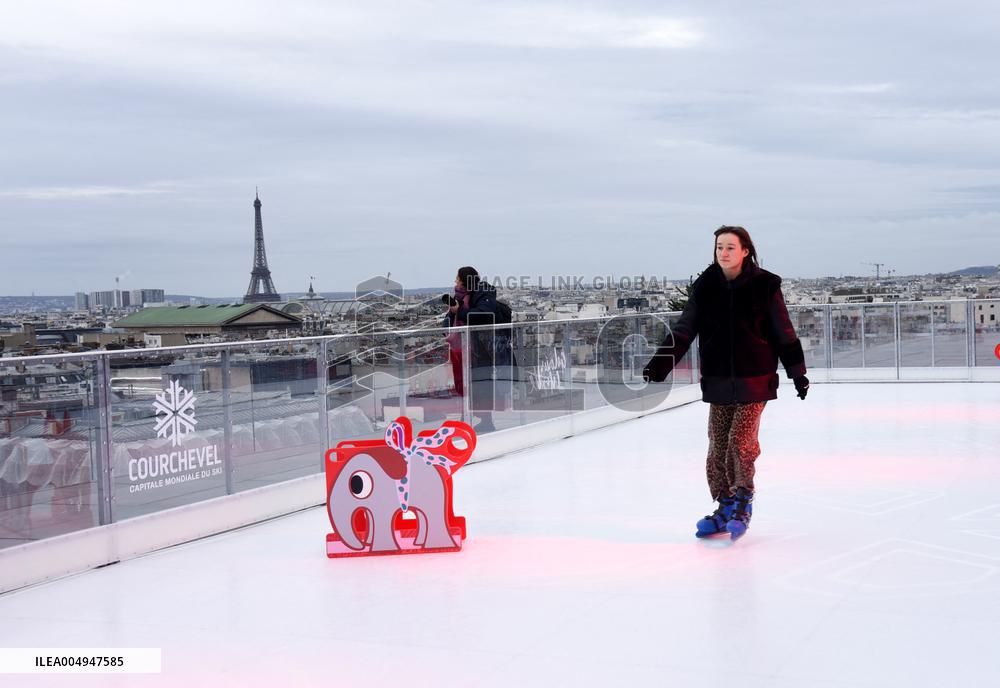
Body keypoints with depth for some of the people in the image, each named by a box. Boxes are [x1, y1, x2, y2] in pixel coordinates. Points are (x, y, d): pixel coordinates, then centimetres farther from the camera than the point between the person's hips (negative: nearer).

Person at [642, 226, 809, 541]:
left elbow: (784, 332, 0)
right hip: (718, 381, 3)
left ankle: (742, 504, 7)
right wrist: (659, 364, -7)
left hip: (755, 379, -3)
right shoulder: (706, 286, 2)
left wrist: (797, 372, 2)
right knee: (718, 447, 5)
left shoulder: (764, 285, -5)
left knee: (740, 440, -10)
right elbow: (684, 329, 2)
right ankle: (726, 508, 19)